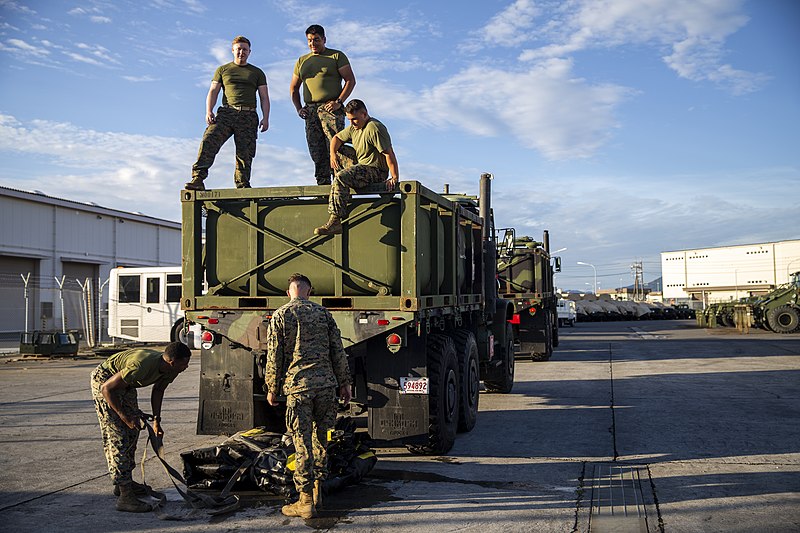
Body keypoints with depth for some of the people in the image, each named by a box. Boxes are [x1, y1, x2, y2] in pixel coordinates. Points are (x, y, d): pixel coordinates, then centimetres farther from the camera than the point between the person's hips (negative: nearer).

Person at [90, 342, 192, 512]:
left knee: (132, 431, 13)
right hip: (104, 381, -9)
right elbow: (107, 388, -31)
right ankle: (125, 496, -14)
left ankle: (124, 482, 28)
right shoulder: (142, 366, -38)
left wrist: (156, 421, 6)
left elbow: (158, 391, 9)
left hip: (126, 384, 9)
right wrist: (124, 416, -27)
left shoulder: (170, 370, -12)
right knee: (118, 438, -13)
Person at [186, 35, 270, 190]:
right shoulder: (223, 70, 20)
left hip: (248, 116, 0)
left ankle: (243, 186, -5)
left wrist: (265, 118, -2)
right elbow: (213, 92, 12)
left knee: (245, 153, -8)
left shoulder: (257, 73, 20)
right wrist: (209, 111, -5)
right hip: (226, 112, 0)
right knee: (209, 141, -20)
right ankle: (198, 179, -28)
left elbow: (264, 97, 13)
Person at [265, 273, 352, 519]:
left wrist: (272, 389, 9)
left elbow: (274, 356, 0)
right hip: (326, 384, 3)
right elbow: (338, 351, 8)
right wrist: (345, 383, 14)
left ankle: (306, 501, 4)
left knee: (302, 443, 0)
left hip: (297, 386, -3)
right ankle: (317, 493, 23)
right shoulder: (323, 313, 9)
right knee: (320, 439, 14)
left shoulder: (280, 315, 1)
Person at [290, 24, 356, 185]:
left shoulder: (337, 56, 8)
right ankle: (322, 183, 2)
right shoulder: (302, 61, 21)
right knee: (316, 152, 0)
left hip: (331, 108, -5)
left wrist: (338, 102, -12)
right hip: (310, 110, 5)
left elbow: (350, 80, 0)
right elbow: (293, 88, 26)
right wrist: (298, 109, 10)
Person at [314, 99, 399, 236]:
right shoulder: (354, 127, 11)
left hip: (375, 171, -10)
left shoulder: (374, 128, -18)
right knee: (339, 150, 20)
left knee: (341, 177, -30)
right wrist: (333, 154, 0)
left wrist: (395, 178, -27)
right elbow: (337, 138, 21)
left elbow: (389, 153, -23)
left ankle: (335, 222, -37)